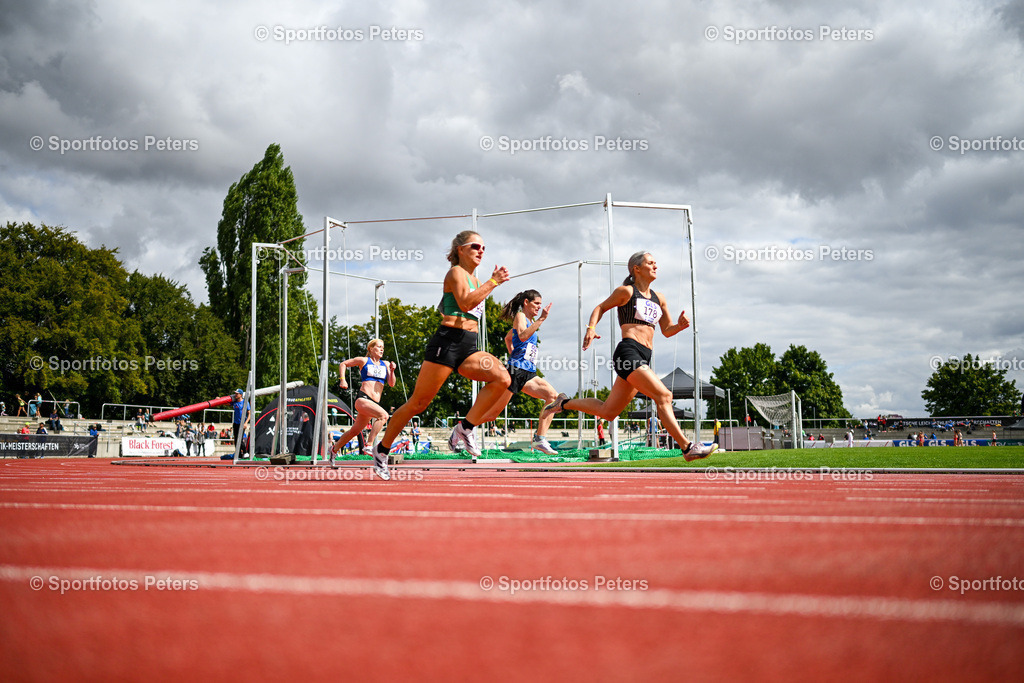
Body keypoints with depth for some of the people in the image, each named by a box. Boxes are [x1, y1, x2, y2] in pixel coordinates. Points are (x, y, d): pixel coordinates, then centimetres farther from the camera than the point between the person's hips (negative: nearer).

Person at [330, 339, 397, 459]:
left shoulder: (385, 364, 16)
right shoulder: (364, 360, 4)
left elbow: (391, 384, 10)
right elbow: (343, 364, 14)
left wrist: (392, 370, -6)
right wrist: (342, 380, 2)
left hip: (375, 402, 6)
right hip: (363, 398, -6)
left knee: (355, 430, 16)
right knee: (383, 415, -30)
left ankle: (334, 448, 36)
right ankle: (368, 446, -32)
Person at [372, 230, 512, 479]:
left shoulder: (474, 279, 24)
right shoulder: (456, 272, -2)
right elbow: (465, 303, -20)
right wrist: (493, 282, -18)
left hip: (468, 348, 8)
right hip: (447, 342, -8)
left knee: (503, 379, -19)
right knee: (419, 403, -4)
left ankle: (465, 427, -12)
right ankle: (382, 449, 11)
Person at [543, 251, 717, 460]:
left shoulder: (659, 298, 19)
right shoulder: (626, 292, 2)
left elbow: (667, 331, 24)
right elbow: (601, 307, 12)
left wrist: (680, 325, 2)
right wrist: (591, 328, -5)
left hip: (643, 359, 8)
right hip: (628, 351, -8)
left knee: (608, 411, 12)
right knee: (663, 396, -19)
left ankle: (565, 403, 31)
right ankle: (687, 447, -18)